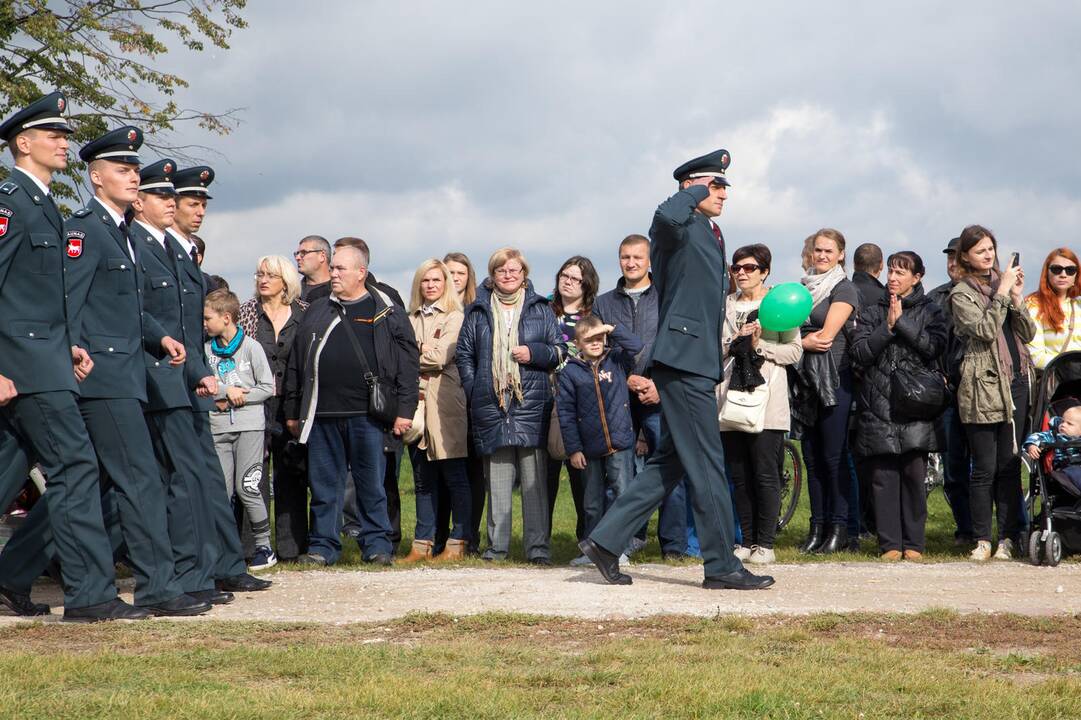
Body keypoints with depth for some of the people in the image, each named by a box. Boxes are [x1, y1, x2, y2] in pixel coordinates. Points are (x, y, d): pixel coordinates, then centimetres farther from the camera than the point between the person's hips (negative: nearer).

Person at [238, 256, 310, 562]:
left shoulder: (304, 313, 6)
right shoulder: (246, 312, 6)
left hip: (292, 406, 1)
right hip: (257, 404, -1)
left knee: (291, 476, 3)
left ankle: (290, 546, 9)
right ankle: (253, 546, 1)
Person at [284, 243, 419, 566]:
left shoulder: (386, 312, 4)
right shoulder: (316, 312, 14)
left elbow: (407, 361, 1)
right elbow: (296, 365, 16)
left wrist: (405, 409, -6)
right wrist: (292, 411, 13)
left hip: (367, 414, -3)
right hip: (322, 415, 3)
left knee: (371, 483, 3)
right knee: (324, 484, 6)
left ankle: (376, 544, 13)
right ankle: (323, 546, 14)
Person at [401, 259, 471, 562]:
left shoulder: (455, 318, 1)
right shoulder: (411, 320, 16)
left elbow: (440, 357, -10)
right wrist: (423, 353, -5)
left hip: (445, 405, -5)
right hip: (415, 401, 5)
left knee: (455, 477, -2)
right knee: (423, 478, 8)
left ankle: (457, 543, 1)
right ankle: (422, 543, 11)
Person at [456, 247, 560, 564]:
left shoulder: (541, 309, 11)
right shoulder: (477, 312, 13)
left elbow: (559, 351, 12)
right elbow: (464, 354, 14)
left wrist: (535, 353, -7)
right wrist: (474, 392, 3)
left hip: (532, 405, -1)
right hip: (491, 405, 1)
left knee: (534, 477, -5)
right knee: (497, 480, 1)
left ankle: (538, 546, -3)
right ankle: (497, 545, 6)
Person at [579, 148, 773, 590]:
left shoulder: (712, 235, 21)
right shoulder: (680, 228, -8)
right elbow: (668, 215, -35)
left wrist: (718, 365, 26)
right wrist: (696, 191, -17)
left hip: (698, 364, 10)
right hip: (682, 360, -10)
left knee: (670, 463, 12)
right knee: (706, 465, -5)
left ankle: (606, 541, 15)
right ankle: (721, 565, 0)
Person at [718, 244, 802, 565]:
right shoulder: (726, 306, 18)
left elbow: (794, 351, 0)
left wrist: (759, 346, -10)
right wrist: (736, 340, -6)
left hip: (766, 398, -4)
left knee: (765, 474, -7)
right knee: (739, 476, 3)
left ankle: (765, 543, -1)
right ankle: (747, 541, 10)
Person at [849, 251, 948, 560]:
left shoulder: (929, 311, 10)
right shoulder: (872, 312, 14)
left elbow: (935, 346, -7)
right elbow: (858, 354, 2)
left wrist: (902, 322, -8)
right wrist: (888, 327, -6)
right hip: (878, 405, 1)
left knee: (914, 474, -4)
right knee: (883, 475, -3)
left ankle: (914, 543, 4)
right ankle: (890, 544, 1)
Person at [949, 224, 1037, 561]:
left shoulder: (1004, 283, 15)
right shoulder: (962, 294, 0)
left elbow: (1029, 334, 9)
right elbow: (985, 330, -16)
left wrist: (1016, 298, -4)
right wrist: (1002, 292, -14)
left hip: (1016, 384, 4)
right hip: (984, 387, -4)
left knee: (1010, 465, 5)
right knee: (984, 468, -2)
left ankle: (1008, 538, 10)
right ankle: (982, 540, 5)